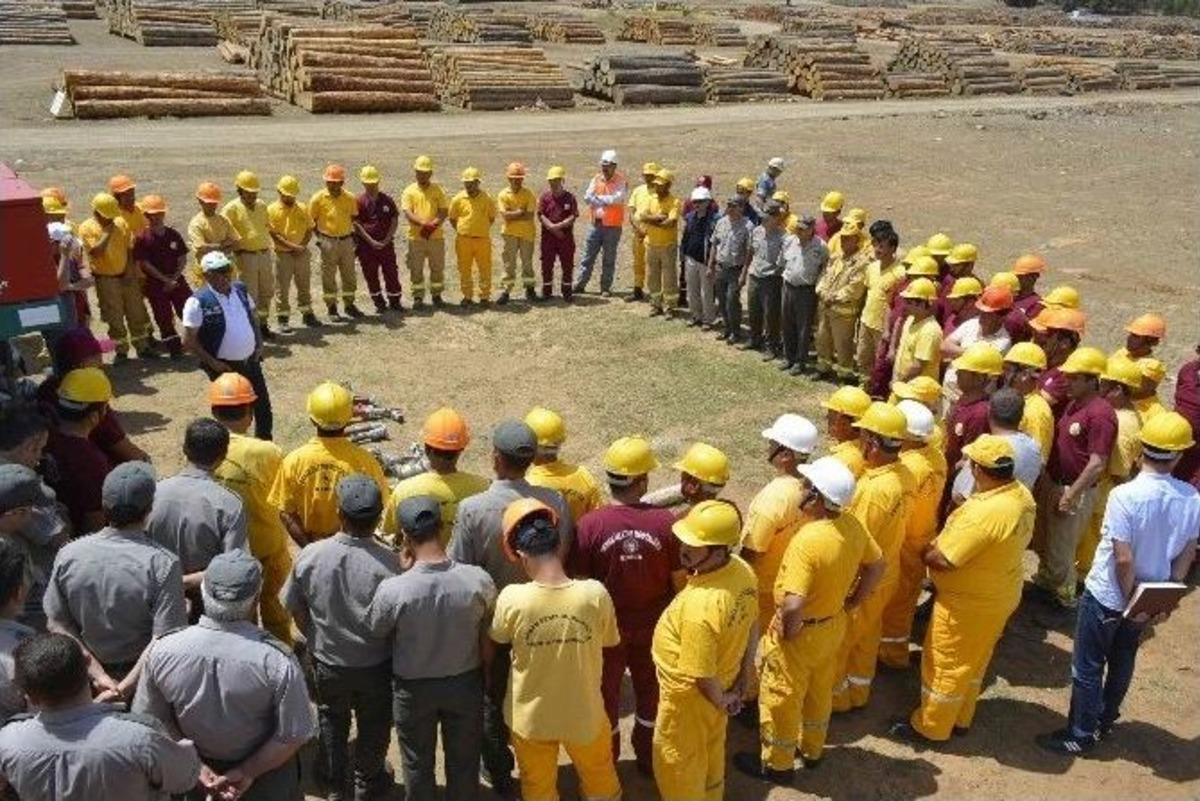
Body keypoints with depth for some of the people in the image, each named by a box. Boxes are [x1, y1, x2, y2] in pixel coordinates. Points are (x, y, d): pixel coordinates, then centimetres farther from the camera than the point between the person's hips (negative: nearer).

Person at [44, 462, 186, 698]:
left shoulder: (68, 555, -14)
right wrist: (124, 689, -20)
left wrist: (98, 675, -8)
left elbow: (57, 624, -7)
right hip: (142, 676, -3)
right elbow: (165, 641, -27)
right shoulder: (163, 564, -27)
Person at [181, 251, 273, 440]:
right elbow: (188, 341, -15)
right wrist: (212, 363, -16)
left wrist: (259, 344, 6)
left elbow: (253, 317, 17)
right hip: (224, 367, -6)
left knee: (263, 408, 15)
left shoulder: (240, 289, 1)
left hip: (251, 361, 6)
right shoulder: (198, 302, -17)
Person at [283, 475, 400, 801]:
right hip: (377, 665, -2)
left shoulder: (310, 555, -20)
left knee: (332, 721, 29)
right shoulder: (390, 563, -28)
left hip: (328, 662, 2)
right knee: (374, 726, 24)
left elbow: (295, 608, -5)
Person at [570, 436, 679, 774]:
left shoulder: (591, 524, -22)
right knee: (650, 690, 24)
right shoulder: (665, 522, -20)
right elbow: (679, 581, -10)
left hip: (607, 625, -1)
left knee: (606, 691, 21)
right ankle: (648, 757, 42)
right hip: (653, 625, 1)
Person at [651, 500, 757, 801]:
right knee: (711, 753, 32)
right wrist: (741, 684, 9)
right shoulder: (743, 570, -16)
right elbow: (752, 627, 0)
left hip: (690, 697, -7)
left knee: (678, 765, 20)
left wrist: (721, 703, -9)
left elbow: (702, 678, -30)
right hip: (723, 685, 8)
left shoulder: (700, 606, -42)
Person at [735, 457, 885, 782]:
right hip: (834, 624, 8)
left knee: (781, 699, 15)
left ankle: (777, 764, 35)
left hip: (802, 632, -7)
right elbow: (877, 565, 6)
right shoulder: (852, 525, -11)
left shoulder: (807, 541, -35)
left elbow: (793, 605, -39)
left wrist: (786, 631, -19)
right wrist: (849, 602, 11)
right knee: (819, 690, 28)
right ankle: (812, 749, 49)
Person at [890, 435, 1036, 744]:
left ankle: (930, 727, 28)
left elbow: (943, 559, -29)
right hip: (1000, 594, 9)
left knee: (946, 664, 11)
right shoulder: (1021, 494, -6)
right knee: (973, 660, 25)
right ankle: (961, 718, 42)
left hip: (969, 602, -9)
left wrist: (925, 553, -7)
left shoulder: (984, 513, -36)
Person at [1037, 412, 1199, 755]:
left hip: (1107, 596, -6)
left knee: (1088, 668, 10)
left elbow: (1123, 559, -26)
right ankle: (1105, 722, 42)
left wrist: (1129, 601, -11)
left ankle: (1080, 736, 23)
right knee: (1123, 663, 24)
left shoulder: (1125, 495, -27)